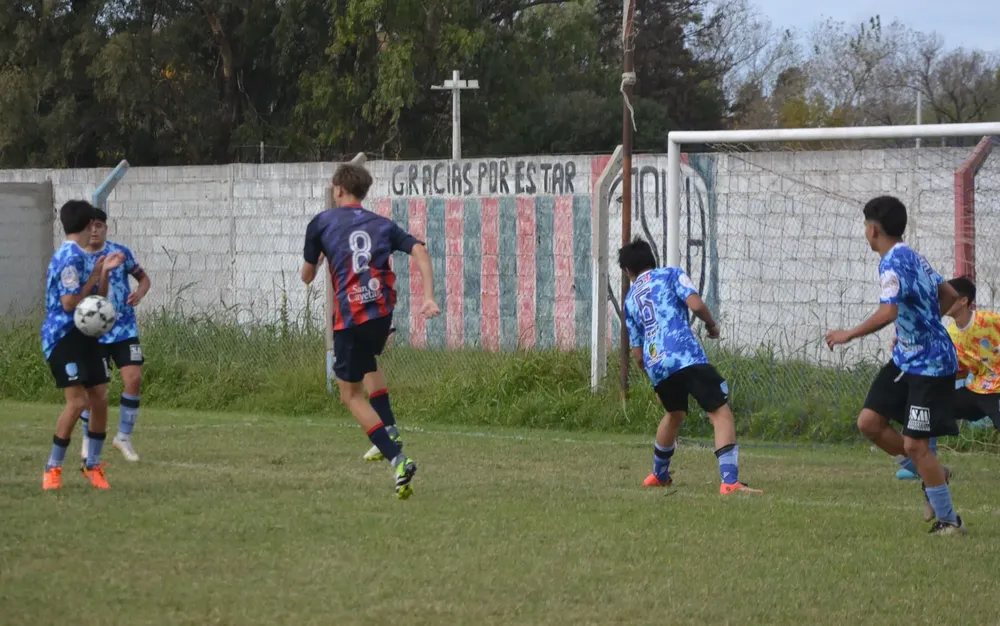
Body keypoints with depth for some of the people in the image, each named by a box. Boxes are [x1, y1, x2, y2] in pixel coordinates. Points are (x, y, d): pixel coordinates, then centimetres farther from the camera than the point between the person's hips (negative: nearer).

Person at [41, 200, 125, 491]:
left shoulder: (82, 257, 14)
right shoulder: (70, 257, -16)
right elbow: (69, 303, -19)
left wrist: (105, 272, 7)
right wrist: (95, 277, -11)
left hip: (85, 335, 9)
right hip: (63, 336, -9)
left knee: (100, 398, 4)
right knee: (77, 400, -14)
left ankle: (92, 465, 17)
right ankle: (53, 468, -3)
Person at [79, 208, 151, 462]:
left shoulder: (120, 252, -2)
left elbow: (143, 278, 9)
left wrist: (139, 293, -12)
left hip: (124, 330, 1)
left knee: (134, 379, -10)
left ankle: (124, 437, 9)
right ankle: (88, 440, 21)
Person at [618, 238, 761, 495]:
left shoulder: (630, 299, 25)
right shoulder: (670, 275, 13)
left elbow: (637, 354, 25)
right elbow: (695, 304, -6)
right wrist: (711, 325, 13)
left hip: (654, 364, 6)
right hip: (686, 357, -6)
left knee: (674, 414, 32)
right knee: (721, 413, -9)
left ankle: (659, 475, 48)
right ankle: (730, 481, -25)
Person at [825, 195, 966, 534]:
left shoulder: (894, 262, -19)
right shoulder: (912, 257, 10)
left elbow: (887, 313, -31)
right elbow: (949, 295, 19)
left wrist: (848, 335, -20)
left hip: (930, 366, -9)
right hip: (906, 358, 9)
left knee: (914, 444, -7)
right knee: (869, 422, 4)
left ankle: (949, 520, 5)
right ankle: (929, 474, 18)